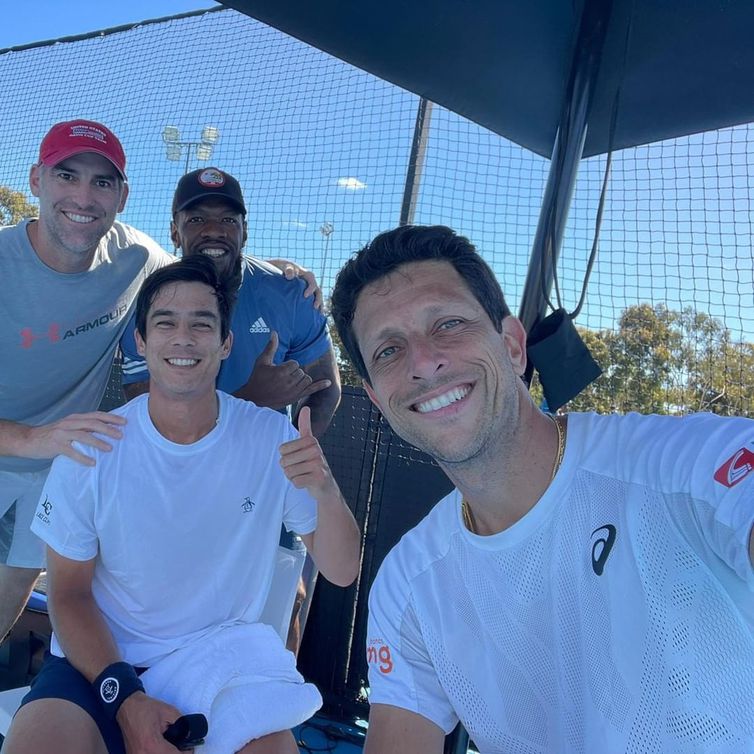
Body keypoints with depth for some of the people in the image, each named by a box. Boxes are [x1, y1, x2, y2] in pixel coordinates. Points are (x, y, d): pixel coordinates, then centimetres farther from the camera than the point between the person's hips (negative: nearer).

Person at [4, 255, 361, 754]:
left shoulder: (271, 438, -11)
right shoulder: (92, 448, -11)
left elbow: (341, 573, -10)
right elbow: (69, 593, -2)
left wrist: (326, 492, -31)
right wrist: (125, 697, -17)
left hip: (226, 653, 0)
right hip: (103, 657, 1)